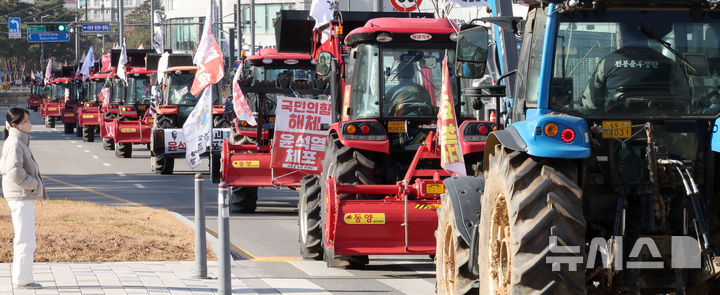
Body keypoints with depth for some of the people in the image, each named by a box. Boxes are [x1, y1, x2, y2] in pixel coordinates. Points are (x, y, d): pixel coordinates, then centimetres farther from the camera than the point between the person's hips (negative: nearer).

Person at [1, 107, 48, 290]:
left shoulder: (18, 142, 14)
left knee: (23, 239, 16)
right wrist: (34, 184, -14)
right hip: (21, 197, -11)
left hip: (25, 196, 11)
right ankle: (21, 280, -2)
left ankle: (21, 278, 23)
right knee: (25, 240, -6)